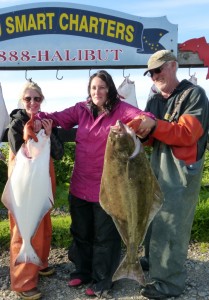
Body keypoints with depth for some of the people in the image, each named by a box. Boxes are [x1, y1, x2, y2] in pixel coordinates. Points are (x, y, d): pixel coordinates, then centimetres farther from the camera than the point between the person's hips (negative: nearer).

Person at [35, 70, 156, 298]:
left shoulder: (120, 109, -8)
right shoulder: (81, 110, 3)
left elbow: (145, 117, -19)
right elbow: (57, 117, 2)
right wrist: (35, 117, -16)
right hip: (80, 185, 5)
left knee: (105, 235, 11)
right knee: (81, 232, 21)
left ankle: (102, 280, 30)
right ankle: (83, 270, 43)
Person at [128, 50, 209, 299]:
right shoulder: (154, 99, 12)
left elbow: (187, 133, -19)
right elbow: (152, 138, 9)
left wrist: (154, 125, -27)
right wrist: (140, 131, -12)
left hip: (182, 170, -7)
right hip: (157, 167, 7)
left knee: (171, 225, -3)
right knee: (154, 218, 17)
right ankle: (152, 260, 35)